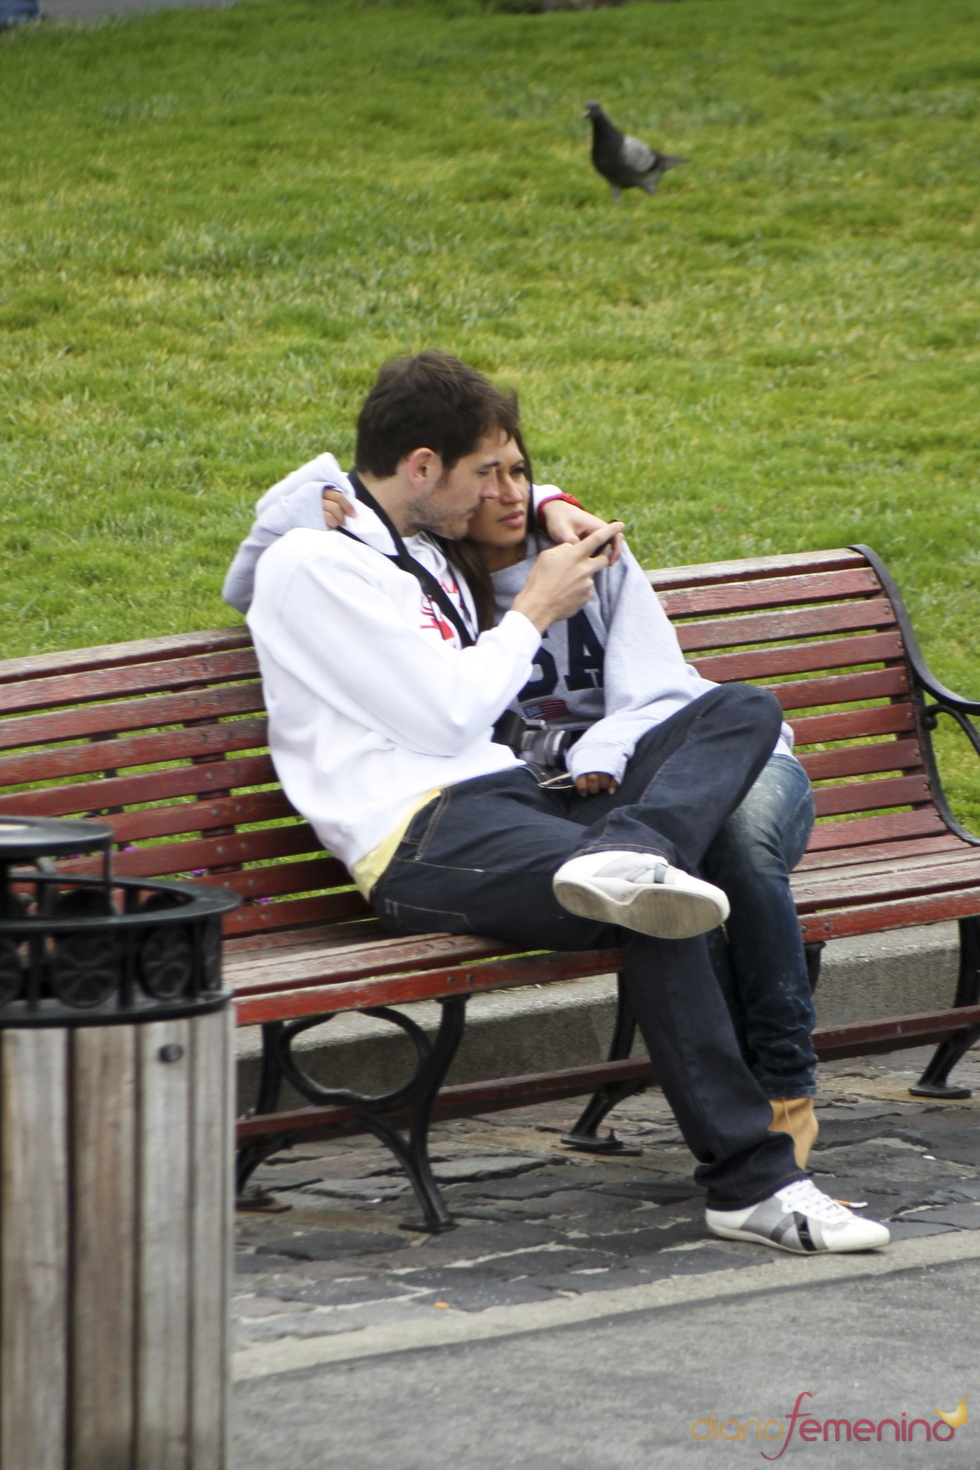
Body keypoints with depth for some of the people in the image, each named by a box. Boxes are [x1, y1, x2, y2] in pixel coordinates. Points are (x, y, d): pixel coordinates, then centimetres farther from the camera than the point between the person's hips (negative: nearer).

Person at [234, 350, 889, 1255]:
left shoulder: (423, 549, 26)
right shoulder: (312, 563, -4)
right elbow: (450, 714, -10)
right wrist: (537, 608, 4)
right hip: (426, 840, -10)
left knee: (742, 709, -7)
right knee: (656, 917, -33)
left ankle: (625, 858, -37)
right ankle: (753, 1181, -34)